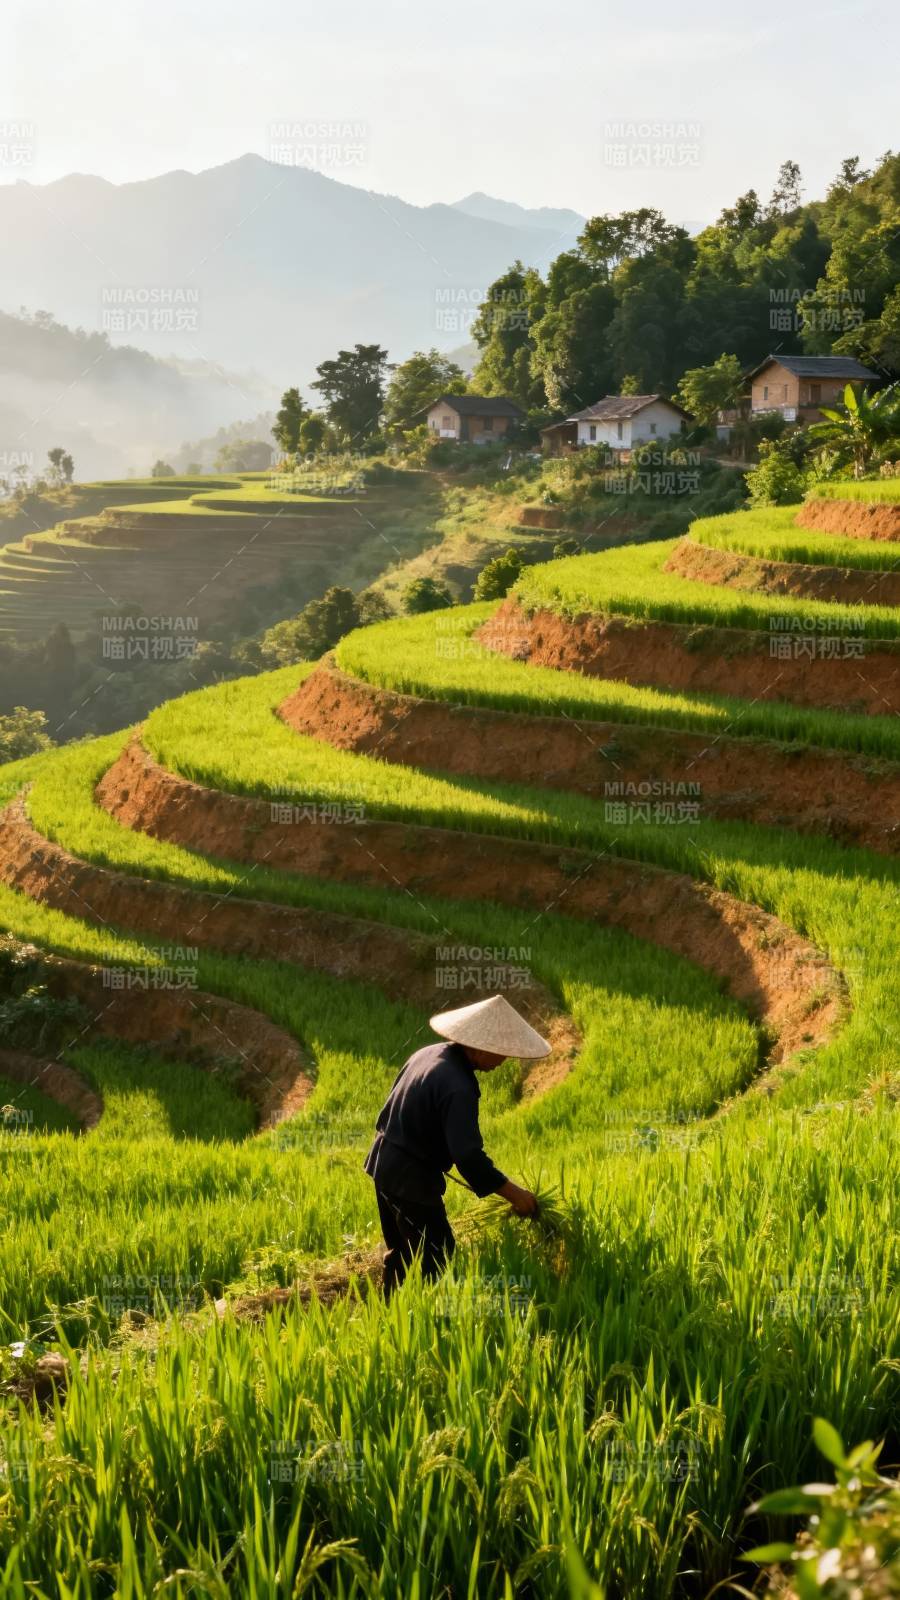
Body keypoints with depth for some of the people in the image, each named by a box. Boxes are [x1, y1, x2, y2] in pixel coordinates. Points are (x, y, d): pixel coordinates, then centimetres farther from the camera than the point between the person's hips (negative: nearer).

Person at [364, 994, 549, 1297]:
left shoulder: (430, 1053, 3)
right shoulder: (458, 1087, -26)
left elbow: (391, 1110, 15)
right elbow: (468, 1154, -28)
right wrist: (513, 1193, -20)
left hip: (384, 1163, 10)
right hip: (412, 1178, -10)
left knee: (402, 1252, 22)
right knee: (436, 1259, -2)